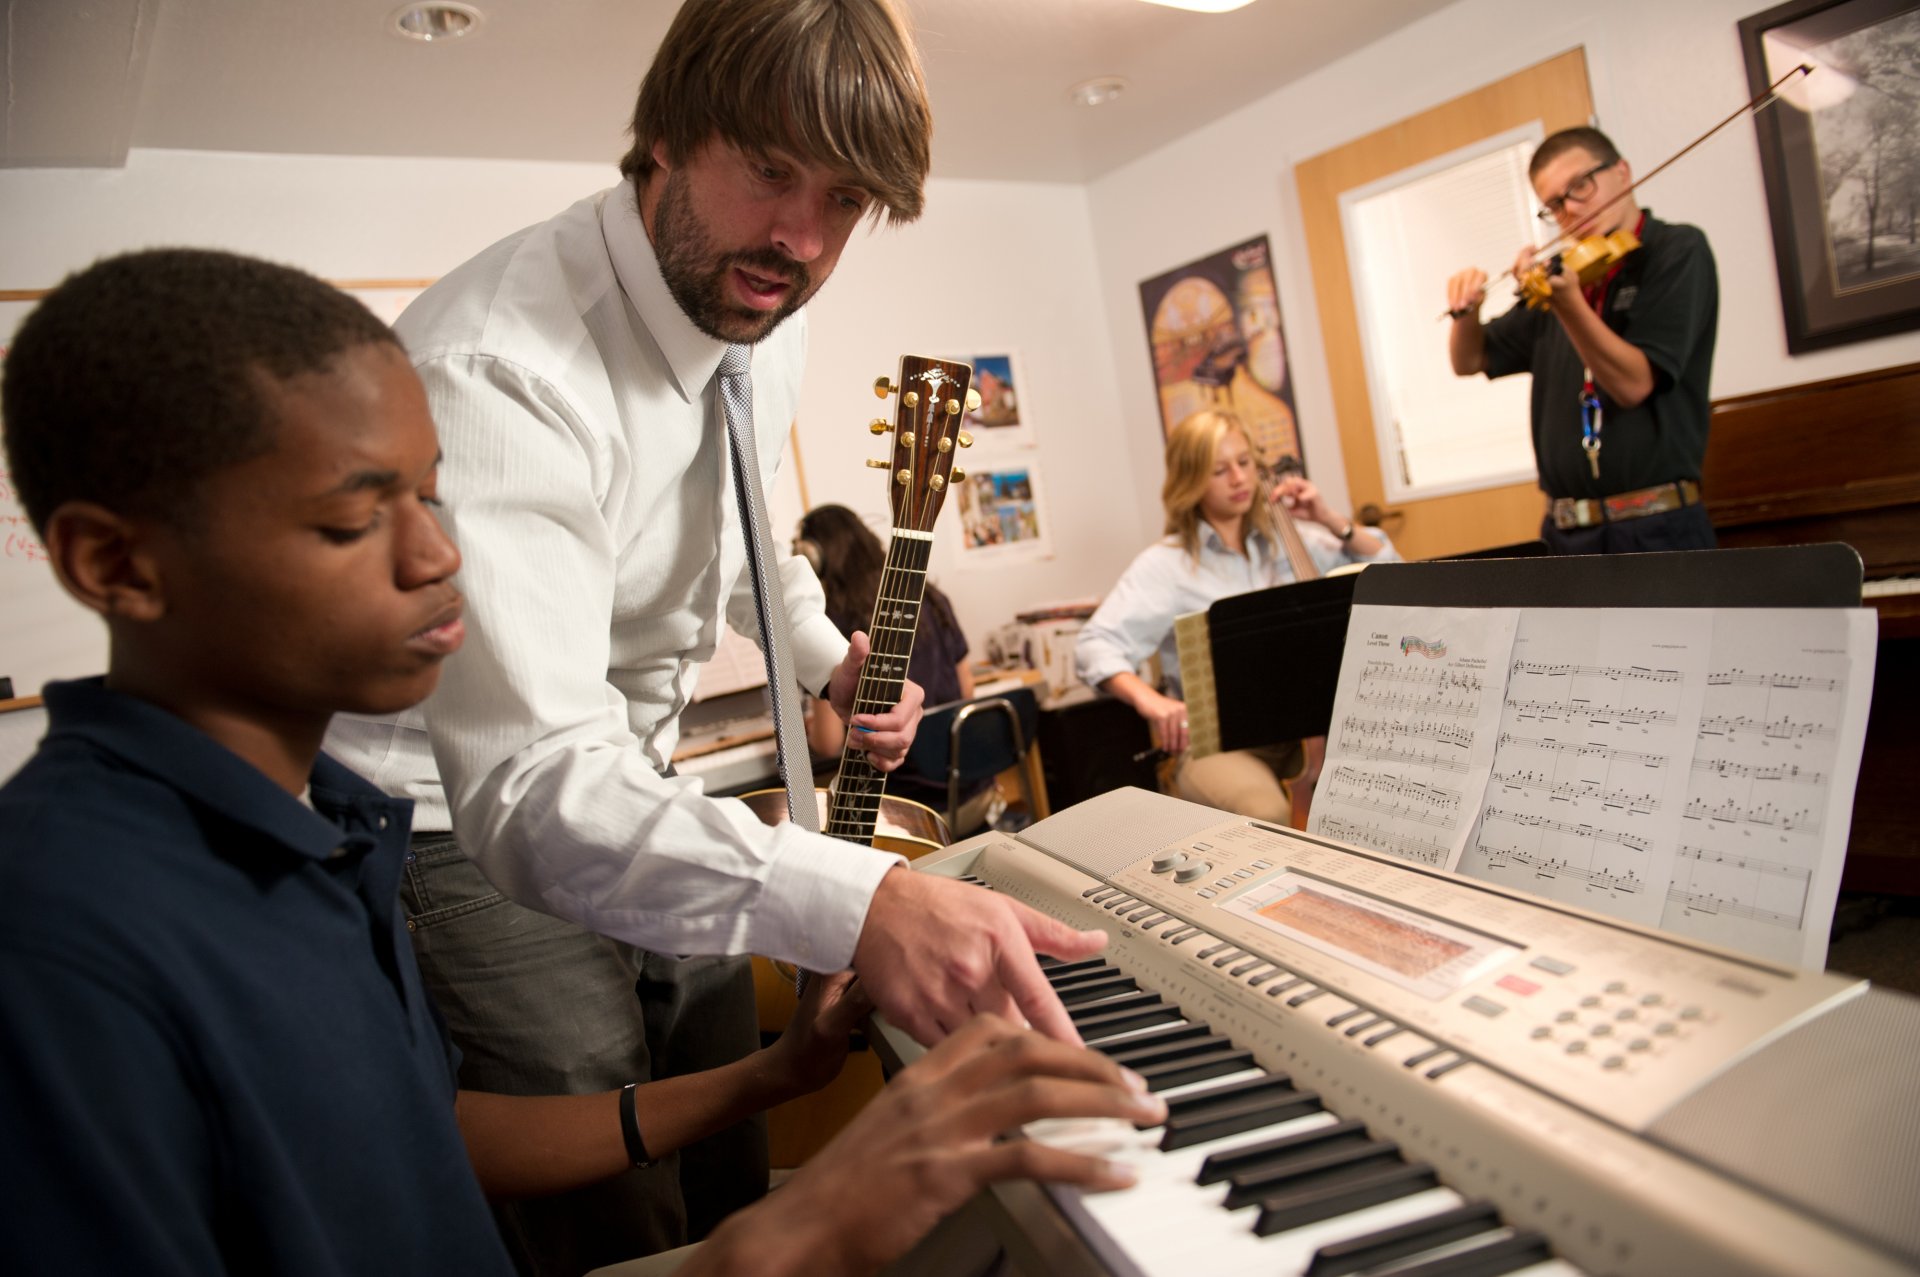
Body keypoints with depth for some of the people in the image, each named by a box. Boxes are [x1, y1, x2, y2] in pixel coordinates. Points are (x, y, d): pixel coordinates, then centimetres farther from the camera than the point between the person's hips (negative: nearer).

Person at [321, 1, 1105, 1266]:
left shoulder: (770, 317, -5)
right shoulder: (497, 365, -32)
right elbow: (529, 780, -42)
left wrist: (822, 653, 0)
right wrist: (857, 903, -54)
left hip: (637, 786, 7)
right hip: (461, 819, -7)